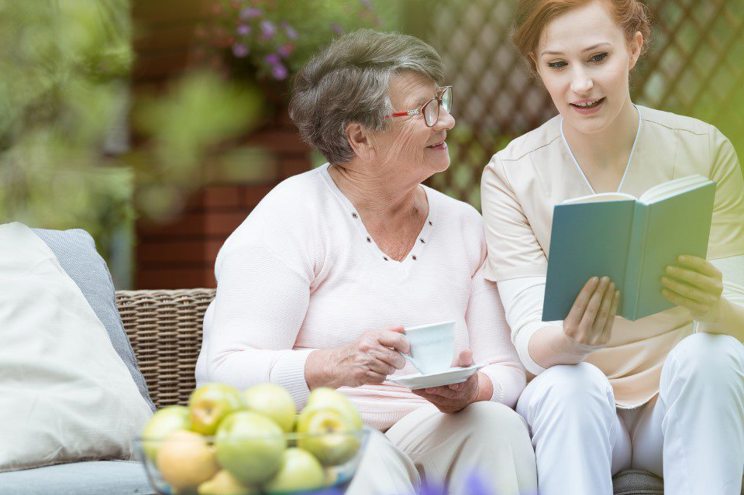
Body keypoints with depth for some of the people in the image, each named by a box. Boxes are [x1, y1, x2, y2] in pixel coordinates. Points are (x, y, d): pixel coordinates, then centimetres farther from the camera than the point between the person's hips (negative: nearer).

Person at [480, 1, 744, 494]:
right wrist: (570, 339, -38)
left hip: (685, 398, 1)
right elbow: (530, 339, -13)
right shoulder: (510, 174, -6)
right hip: (578, 412, -1)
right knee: (565, 385, -33)